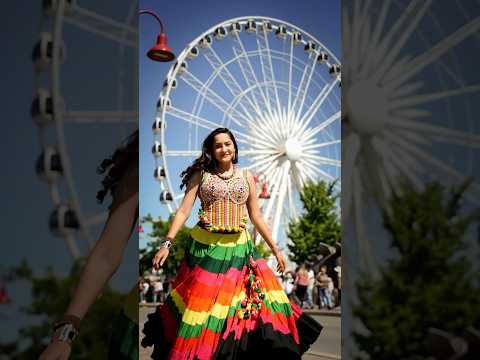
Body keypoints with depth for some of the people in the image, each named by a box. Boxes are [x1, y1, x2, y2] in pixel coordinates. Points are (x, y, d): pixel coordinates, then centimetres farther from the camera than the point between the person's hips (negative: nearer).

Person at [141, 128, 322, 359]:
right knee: (201, 304, 0)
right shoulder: (201, 174, 2)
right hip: (205, 247, -2)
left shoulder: (246, 176, 9)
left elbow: (256, 216, 13)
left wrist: (275, 248, 11)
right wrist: (167, 243, -13)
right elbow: (184, 210, -3)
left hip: (239, 249, 2)